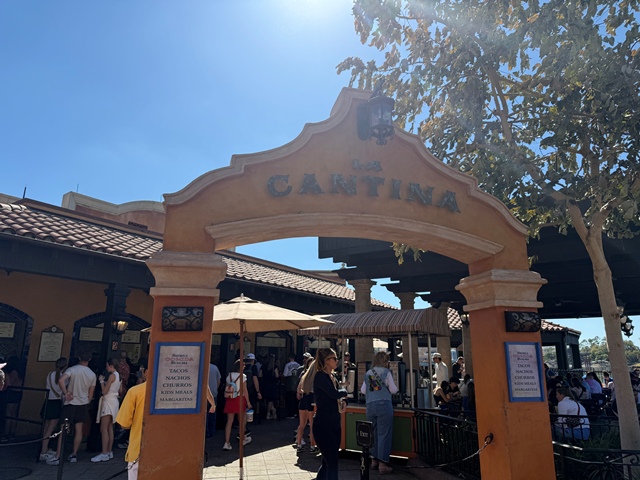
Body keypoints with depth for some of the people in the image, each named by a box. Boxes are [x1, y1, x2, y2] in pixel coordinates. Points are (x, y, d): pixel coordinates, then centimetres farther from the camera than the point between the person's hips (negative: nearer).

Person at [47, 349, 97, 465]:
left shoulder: (72, 369, -11)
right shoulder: (92, 374, 1)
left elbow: (61, 380, -30)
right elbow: (90, 394, 6)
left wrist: (66, 393, -17)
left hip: (70, 403, -3)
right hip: (83, 404, 4)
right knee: (78, 429, 10)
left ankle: (57, 457, 0)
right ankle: (74, 455, 16)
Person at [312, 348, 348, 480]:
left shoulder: (333, 377, 12)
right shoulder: (320, 376, -15)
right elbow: (335, 394, -25)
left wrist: (343, 401, -4)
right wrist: (344, 391, -3)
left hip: (335, 424, 8)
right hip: (323, 425, -8)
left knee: (328, 463, 14)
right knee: (332, 463, -6)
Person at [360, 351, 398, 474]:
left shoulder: (368, 373, 12)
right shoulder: (386, 372, -1)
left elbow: (362, 390, 14)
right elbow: (393, 390, 0)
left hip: (370, 405, 5)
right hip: (384, 404, -5)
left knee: (373, 433, 16)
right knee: (384, 434, 0)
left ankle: (374, 460, 23)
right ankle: (382, 463, 0)